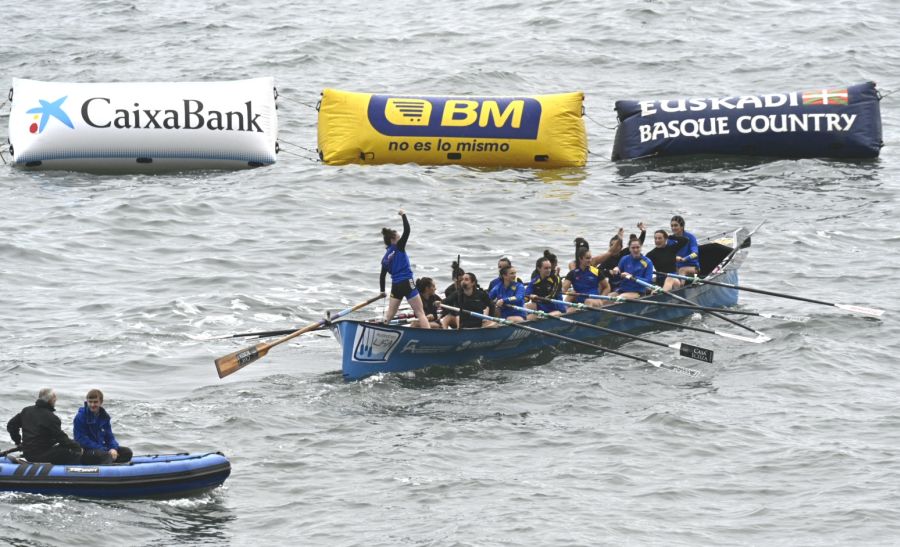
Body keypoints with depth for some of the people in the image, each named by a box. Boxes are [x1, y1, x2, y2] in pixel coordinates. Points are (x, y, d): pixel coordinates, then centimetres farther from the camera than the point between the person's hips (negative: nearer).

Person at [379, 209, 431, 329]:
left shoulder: (386, 257, 12)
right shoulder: (398, 248, -6)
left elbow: (382, 276, 16)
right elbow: (407, 230, -14)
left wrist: (382, 291, 28)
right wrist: (403, 215, -2)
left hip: (395, 286, 6)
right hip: (407, 283, -6)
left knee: (390, 314, 13)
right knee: (420, 312, -6)